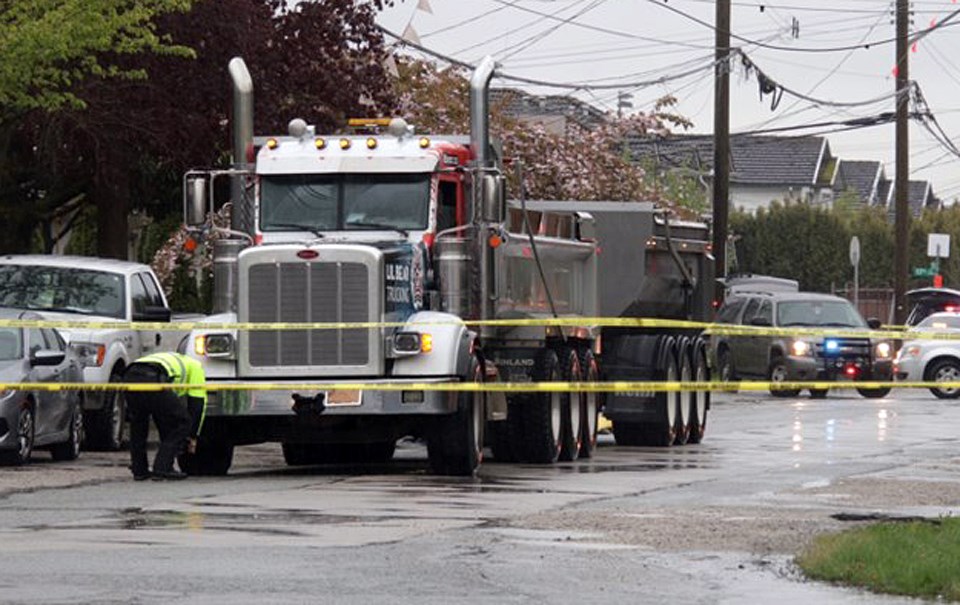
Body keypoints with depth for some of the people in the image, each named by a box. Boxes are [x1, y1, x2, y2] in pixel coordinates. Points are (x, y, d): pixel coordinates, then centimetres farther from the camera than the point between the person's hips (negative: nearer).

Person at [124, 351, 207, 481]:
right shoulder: (195, 367, 31)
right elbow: (197, 403, 22)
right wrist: (193, 436, 29)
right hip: (153, 379, -7)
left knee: (138, 422, 30)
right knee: (182, 422, 8)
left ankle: (139, 470, 27)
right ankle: (162, 468, 2)